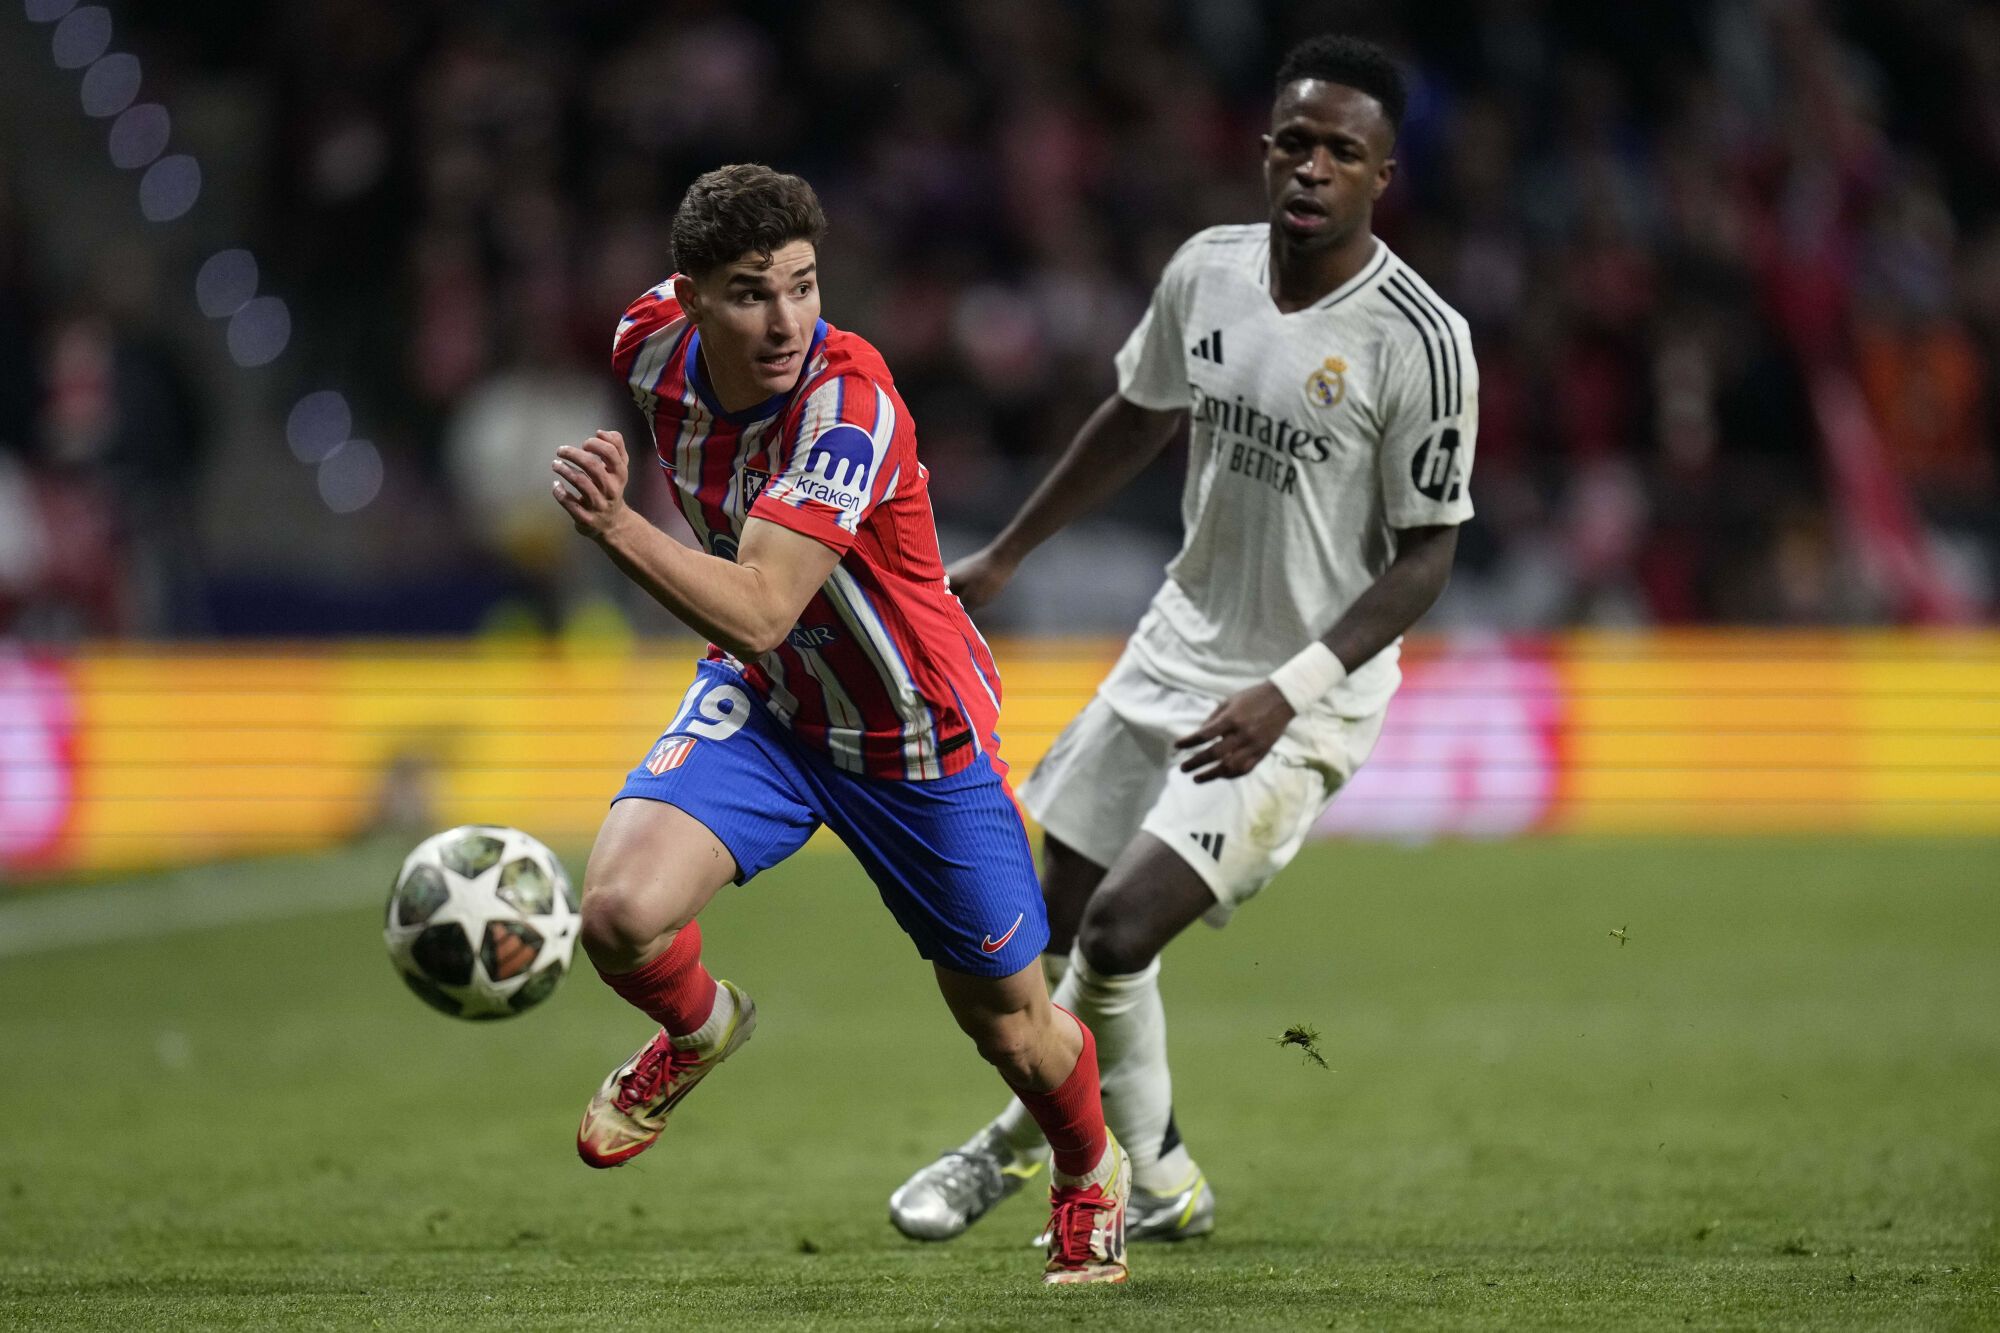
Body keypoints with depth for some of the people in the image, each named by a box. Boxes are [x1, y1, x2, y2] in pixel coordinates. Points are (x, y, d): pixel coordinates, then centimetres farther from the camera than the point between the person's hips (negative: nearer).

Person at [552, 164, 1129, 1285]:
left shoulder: (851, 403, -35)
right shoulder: (656, 342, -16)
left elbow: (759, 611, -45)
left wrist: (617, 527, -58)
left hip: (916, 741, -4)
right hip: (760, 703, 4)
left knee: (1007, 1018, 11)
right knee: (621, 912, -22)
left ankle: (1090, 1174, 46)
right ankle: (698, 1031, 15)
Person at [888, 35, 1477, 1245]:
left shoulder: (1420, 340, -20)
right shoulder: (1207, 272, -3)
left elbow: (1427, 555, -16)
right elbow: (1141, 418, 16)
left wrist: (1289, 691, -25)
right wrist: (1006, 556, 21)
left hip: (1304, 700, -7)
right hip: (1183, 642, 7)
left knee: (1120, 928, -17)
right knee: (1056, 923, 13)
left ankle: (1034, 1133, 10)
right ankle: (1161, 1184, 35)